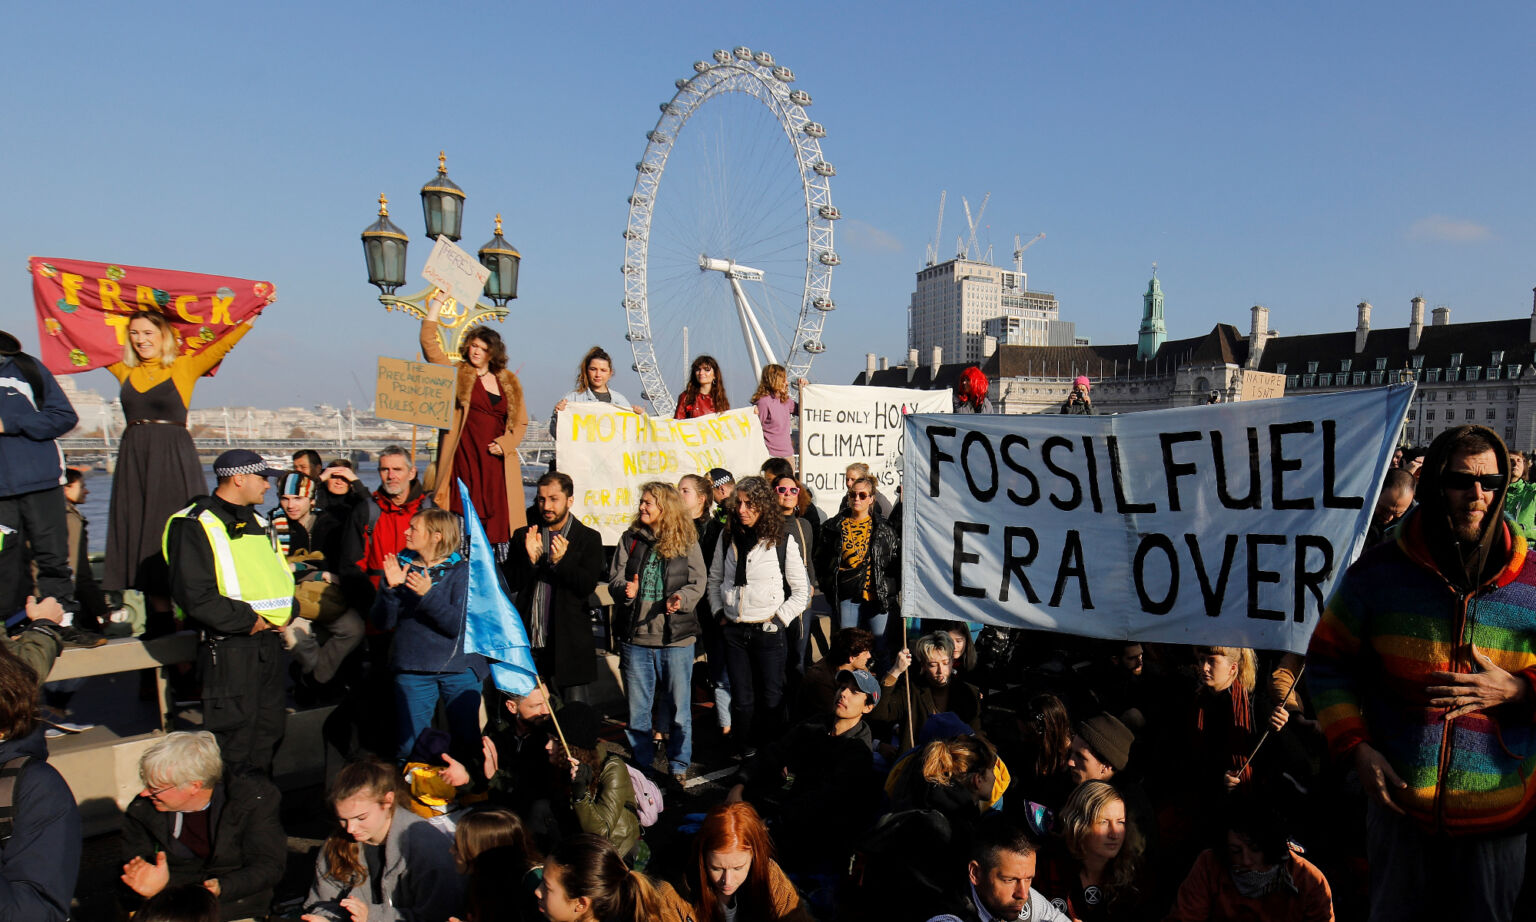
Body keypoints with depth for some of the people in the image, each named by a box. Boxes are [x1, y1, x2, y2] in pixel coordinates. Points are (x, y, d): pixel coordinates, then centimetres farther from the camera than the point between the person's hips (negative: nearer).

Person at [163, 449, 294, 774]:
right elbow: (194, 594, -17)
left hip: (269, 639, 8)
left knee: (269, 727, 15)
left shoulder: (259, 523, 17)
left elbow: (281, 574, 23)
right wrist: (248, 621, -17)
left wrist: (286, 613, 4)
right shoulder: (195, 525, -8)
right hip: (228, 645, -8)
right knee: (233, 732, -3)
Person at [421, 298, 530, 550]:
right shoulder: (456, 375, 9)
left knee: (499, 519, -3)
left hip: (497, 461, 2)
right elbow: (428, 342, 2)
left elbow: (521, 422, 17)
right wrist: (438, 301, 3)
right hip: (465, 460, -2)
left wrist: (505, 444, -1)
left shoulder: (509, 382, 15)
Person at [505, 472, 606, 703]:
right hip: (529, 640, 2)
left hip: (569, 641, -2)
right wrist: (531, 559, -14)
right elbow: (508, 583, 3)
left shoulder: (588, 539, 2)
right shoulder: (522, 536, 10)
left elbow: (588, 586, -8)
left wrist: (561, 561, -23)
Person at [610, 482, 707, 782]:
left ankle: (679, 765, 24)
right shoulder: (630, 538, 6)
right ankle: (641, 766, 27)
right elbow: (615, 578, 5)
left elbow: (699, 582, -1)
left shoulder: (687, 541, -1)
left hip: (676, 636, -2)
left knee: (679, 705, 8)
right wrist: (625, 589, -17)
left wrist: (682, 598, -20)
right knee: (637, 707, 11)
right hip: (635, 636, 2)